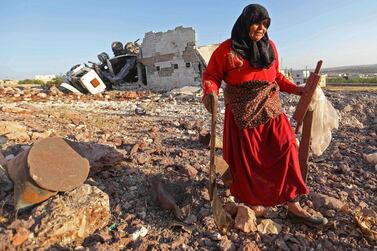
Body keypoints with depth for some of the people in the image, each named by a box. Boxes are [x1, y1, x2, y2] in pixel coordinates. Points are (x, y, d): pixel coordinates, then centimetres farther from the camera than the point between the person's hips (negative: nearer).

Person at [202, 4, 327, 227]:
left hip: (270, 110, 5)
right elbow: (211, 75, -3)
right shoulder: (227, 49, -3)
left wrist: (295, 89, 13)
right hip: (242, 113, -5)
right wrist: (210, 92, -23)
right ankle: (251, 200, 28)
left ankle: (293, 205, 17)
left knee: (286, 150, 2)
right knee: (246, 159, 4)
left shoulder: (270, 46, 12)